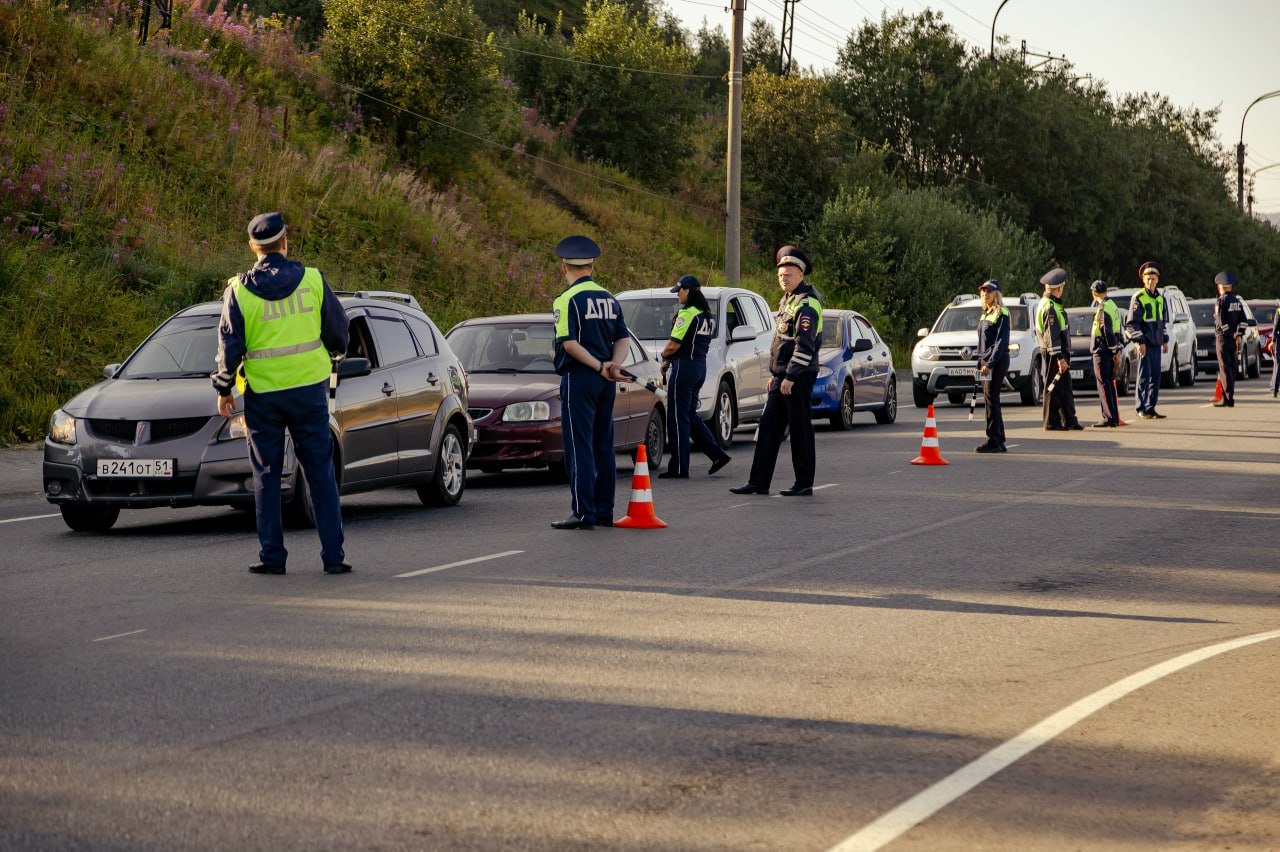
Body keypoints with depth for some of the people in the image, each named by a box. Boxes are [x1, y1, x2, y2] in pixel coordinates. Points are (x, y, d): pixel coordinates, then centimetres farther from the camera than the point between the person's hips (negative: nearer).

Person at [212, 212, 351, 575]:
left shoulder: (239, 290, -5)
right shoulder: (312, 280, -2)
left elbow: (230, 345, -2)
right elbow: (338, 330, 6)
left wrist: (224, 388, 10)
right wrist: (334, 350, 28)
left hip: (263, 394, -1)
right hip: (309, 387, 1)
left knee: (267, 476, 8)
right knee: (320, 472, 6)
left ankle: (272, 555, 6)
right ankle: (333, 555, 4)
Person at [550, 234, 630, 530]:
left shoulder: (568, 299, -10)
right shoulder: (609, 299, 11)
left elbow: (569, 343, -18)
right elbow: (622, 339, 8)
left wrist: (599, 367, -15)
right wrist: (611, 366, -7)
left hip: (578, 377, -7)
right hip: (606, 383, 7)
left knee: (579, 447, -5)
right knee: (603, 446, 13)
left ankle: (583, 513, -8)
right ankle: (604, 511, 17)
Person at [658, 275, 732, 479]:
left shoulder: (687, 313, -15)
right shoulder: (704, 315, 15)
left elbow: (673, 345, -17)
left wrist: (665, 357, 4)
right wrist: (669, 359, 9)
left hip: (684, 366, -9)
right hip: (700, 365, 9)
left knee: (677, 418, -3)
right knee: (690, 416, 18)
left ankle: (679, 468, -2)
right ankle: (717, 454, 12)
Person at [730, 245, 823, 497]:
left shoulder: (807, 304, -13)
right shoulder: (787, 301, 17)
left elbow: (805, 346, -21)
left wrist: (790, 377, -22)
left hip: (799, 377, -10)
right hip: (781, 376, 10)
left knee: (800, 430, -3)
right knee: (768, 426, 7)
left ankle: (804, 484, 4)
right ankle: (758, 482, 8)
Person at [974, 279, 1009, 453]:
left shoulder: (1001, 314, -9)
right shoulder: (985, 314, 18)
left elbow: (1001, 341, -16)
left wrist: (990, 363, -22)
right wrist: (980, 364, 17)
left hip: (997, 361, -9)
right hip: (986, 361, 9)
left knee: (991, 399, -11)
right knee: (989, 401, 9)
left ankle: (994, 441, -11)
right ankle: (999, 442, 13)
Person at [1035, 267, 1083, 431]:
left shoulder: (1045, 304, 16)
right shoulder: (1050, 307, -17)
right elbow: (1052, 335, -23)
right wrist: (1060, 358, -25)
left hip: (1060, 352, 11)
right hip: (1055, 352, -11)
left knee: (1065, 388, 15)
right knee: (1054, 388, -5)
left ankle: (1069, 420, 20)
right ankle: (1052, 422, -1)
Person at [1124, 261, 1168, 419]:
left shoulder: (1160, 298, 15)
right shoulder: (1138, 298, -8)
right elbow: (1131, 323, -12)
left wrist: (1165, 339, 19)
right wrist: (1140, 341, -18)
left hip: (1156, 343, 7)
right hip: (1144, 344, -7)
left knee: (1155, 376, 7)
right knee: (1144, 376, -7)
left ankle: (1151, 408, 13)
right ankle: (1141, 409, -4)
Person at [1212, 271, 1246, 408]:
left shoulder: (1221, 301, -13)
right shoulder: (1237, 301, 10)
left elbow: (1221, 322, -20)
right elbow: (1243, 321, 8)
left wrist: (1229, 333, -9)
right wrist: (1238, 335, 5)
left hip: (1223, 337, -7)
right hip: (1234, 339, 7)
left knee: (1225, 368, -6)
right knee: (1231, 368, 12)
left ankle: (1228, 399, -11)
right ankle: (1227, 397, 16)